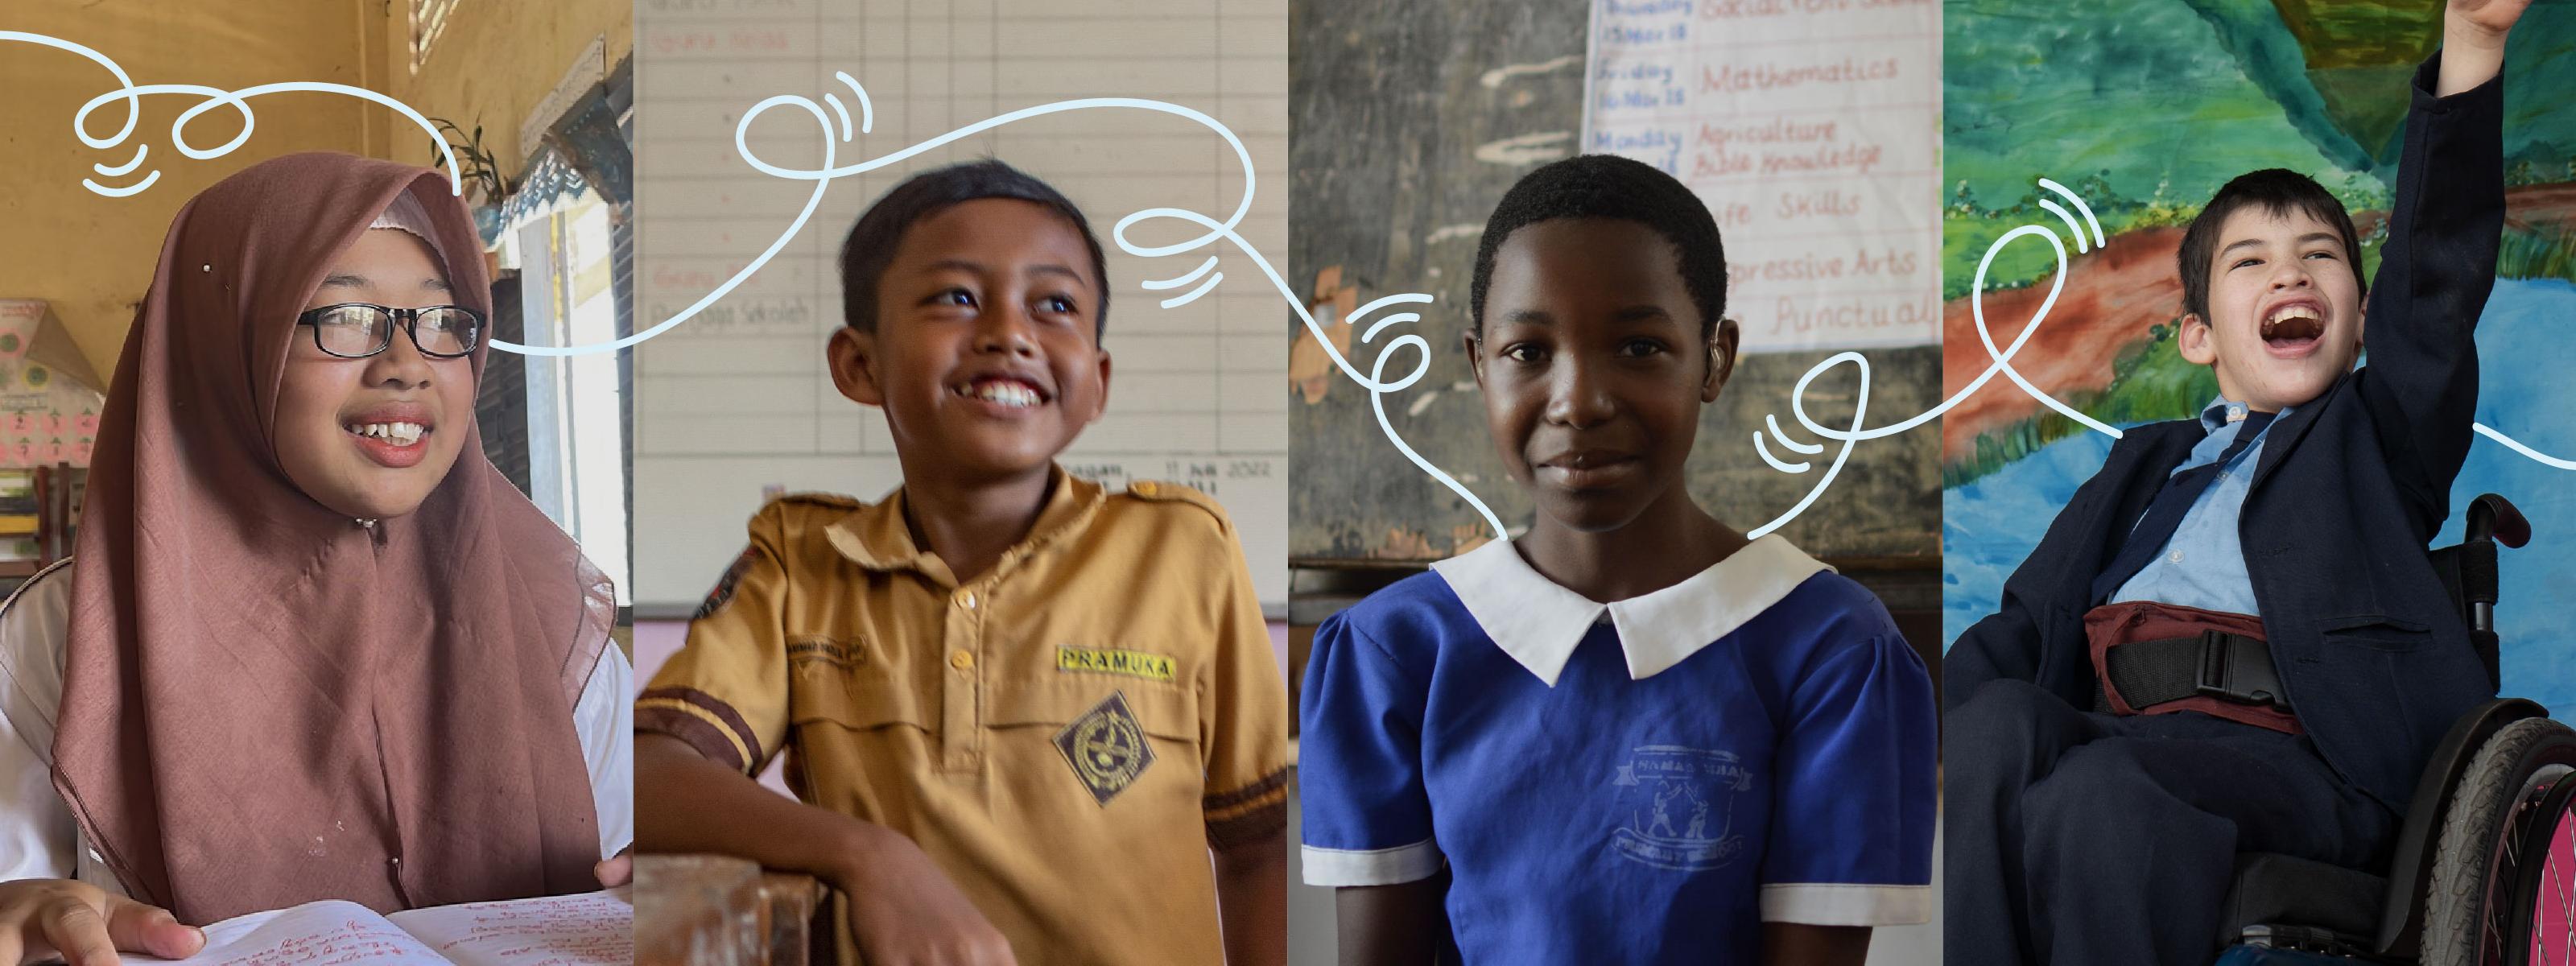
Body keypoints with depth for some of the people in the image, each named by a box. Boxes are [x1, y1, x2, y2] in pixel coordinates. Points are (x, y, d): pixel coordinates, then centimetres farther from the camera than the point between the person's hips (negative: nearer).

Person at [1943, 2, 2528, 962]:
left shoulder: (2380, 435, 25)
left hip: (2290, 758, -3)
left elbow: (2432, 275, 9)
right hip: (2114, 727, 4)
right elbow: (2025, 621, 24)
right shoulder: (2146, 462, 34)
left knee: (2102, 793, -36)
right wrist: (1945, 725, 0)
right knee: (1995, 723, -32)